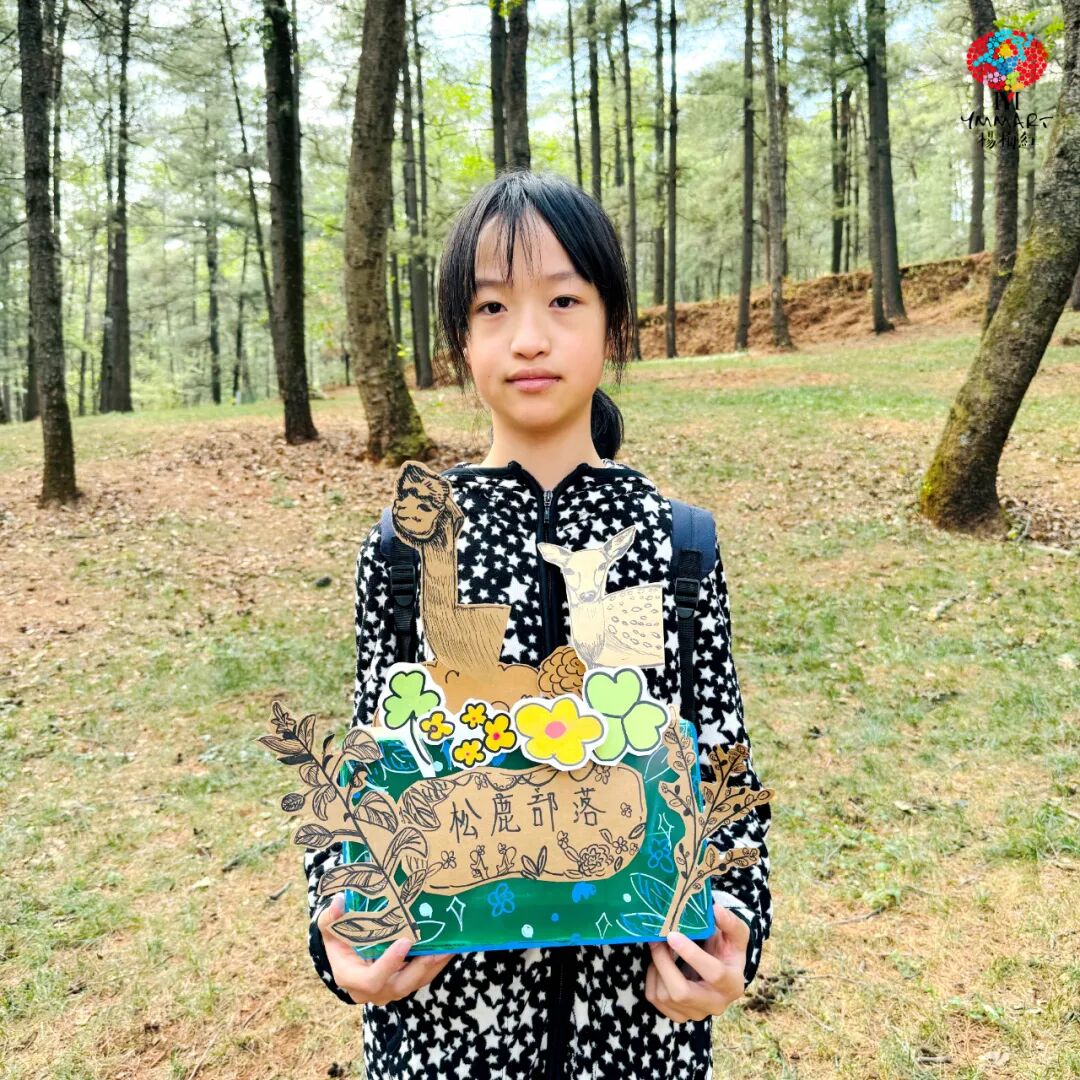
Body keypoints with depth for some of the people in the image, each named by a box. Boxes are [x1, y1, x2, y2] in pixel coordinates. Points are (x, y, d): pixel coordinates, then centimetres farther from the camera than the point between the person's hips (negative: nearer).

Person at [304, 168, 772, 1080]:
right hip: (446, 987, 0)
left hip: (644, 987, 1)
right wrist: (338, 920, -14)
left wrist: (733, 919, -14)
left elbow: (722, 762, 0)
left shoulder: (678, 541, -5)